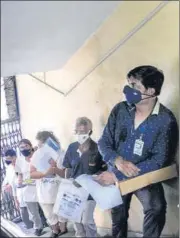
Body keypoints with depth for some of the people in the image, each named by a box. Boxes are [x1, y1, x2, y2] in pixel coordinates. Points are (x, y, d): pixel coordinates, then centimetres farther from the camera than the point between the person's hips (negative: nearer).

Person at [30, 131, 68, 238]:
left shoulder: (60, 154, -15)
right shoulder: (37, 155, -7)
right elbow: (32, 174, -11)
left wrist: (56, 170, -33)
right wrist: (45, 172, -28)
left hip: (59, 192, -2)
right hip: (44, 193, 2)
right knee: (50, 216, 19)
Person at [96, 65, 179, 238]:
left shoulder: (166, 120, -21)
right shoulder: (120, 109, -10)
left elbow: (160, 160, -24)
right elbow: (104, 143, -5)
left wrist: (117, 176, -28)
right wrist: (118, 161, -29)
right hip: (117, 175, 3)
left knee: (156, 209, -29)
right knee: (118, 219, 18)